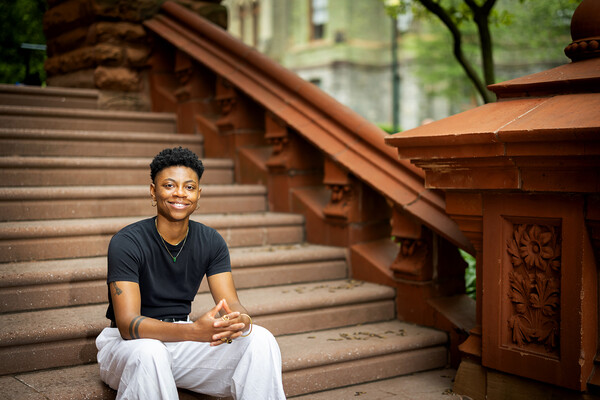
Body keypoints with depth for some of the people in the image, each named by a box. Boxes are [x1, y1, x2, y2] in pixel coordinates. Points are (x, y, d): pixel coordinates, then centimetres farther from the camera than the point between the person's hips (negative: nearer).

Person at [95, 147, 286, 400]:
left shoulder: (211, 242, -2)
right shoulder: (127, 242, -18)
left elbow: (232, 304, -7)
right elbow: (127, 324, -27)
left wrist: (241, 321, -34)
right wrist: (194, 331, -43)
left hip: (181, 340, 4)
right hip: (130, 342, -4)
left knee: (260, 340, -17)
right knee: (148, 352, -40)